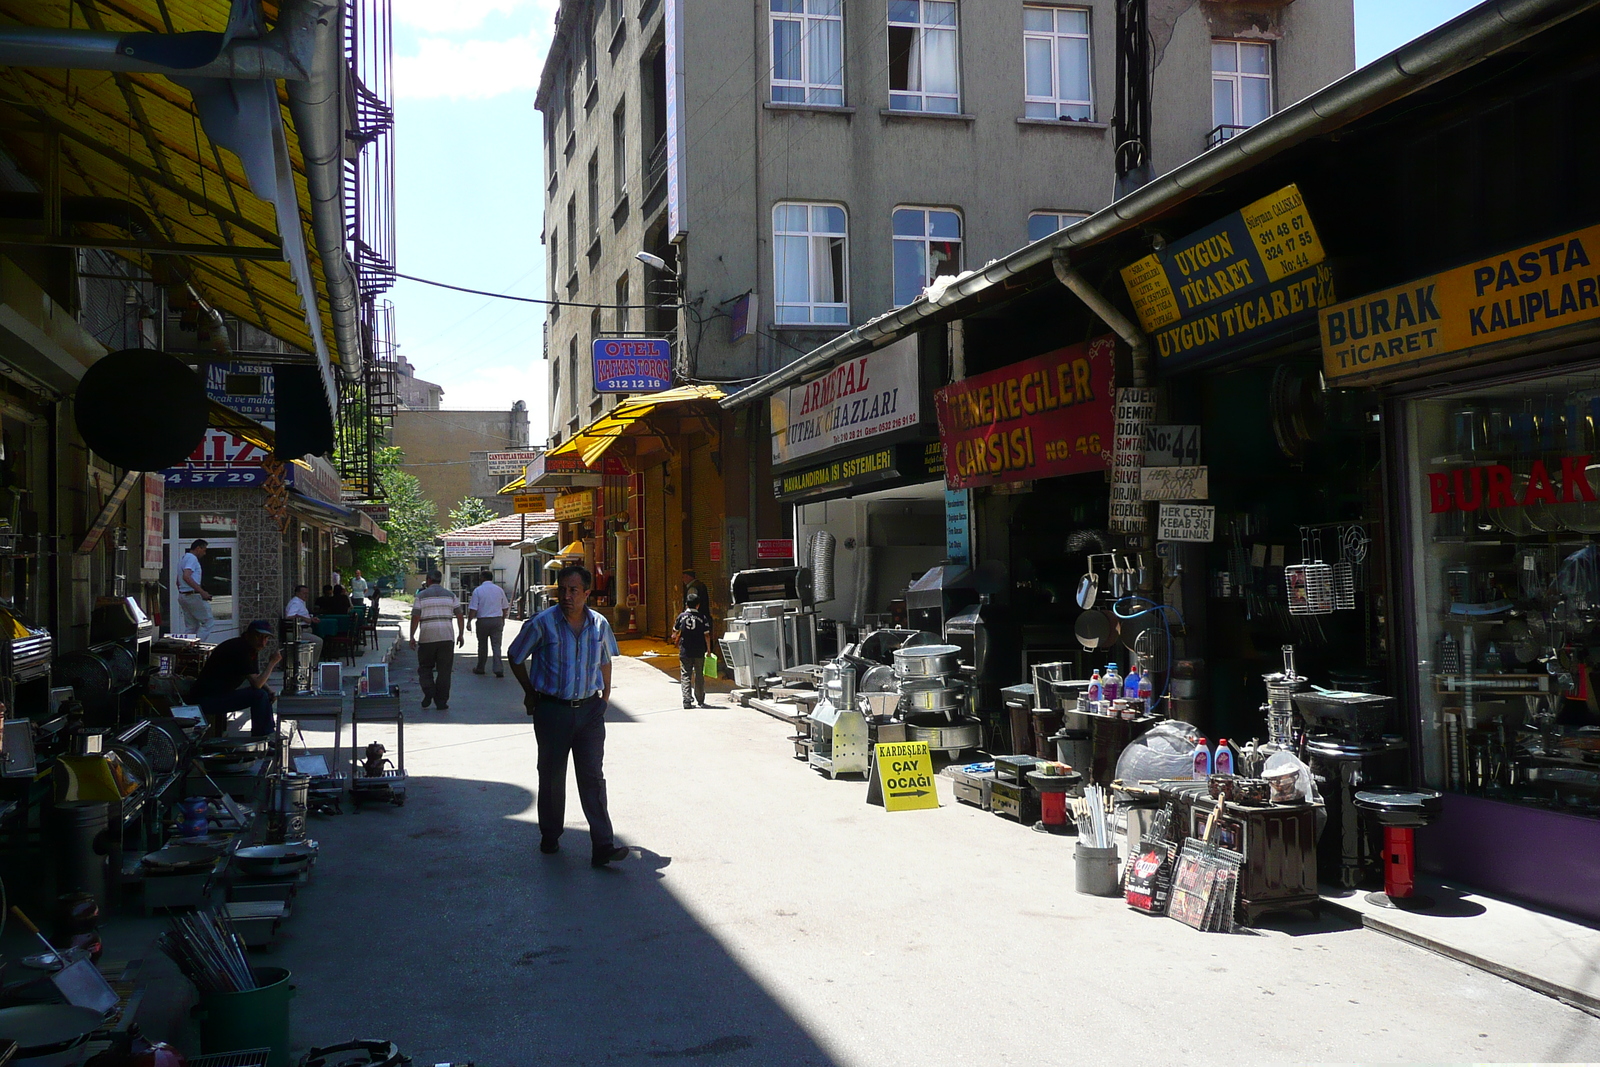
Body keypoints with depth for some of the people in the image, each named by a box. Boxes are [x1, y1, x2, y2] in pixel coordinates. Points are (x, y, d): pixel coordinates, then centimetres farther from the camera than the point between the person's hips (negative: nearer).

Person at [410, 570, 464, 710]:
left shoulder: (421, 596, 2)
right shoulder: (450, 595, 8)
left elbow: (415, 618, -4)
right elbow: (459, 616, 5)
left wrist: (412, 637, 1)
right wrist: (461, 634, 12)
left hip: (427, 637, -1)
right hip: (446, 637, 1)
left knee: (425, 667, 12)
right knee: (444, 670, 5)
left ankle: (428, 693, -8)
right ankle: (441, 702, 4)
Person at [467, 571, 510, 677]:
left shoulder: (477, 590, -5)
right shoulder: (499, 590, 6)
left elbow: (473, 609, -9)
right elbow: (504, 608, 12)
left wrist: (469, 621, -1)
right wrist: (503, 622, 22)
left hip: (483, 620, -2)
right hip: (497, 620, 2)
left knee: (482, 645, 11)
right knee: (496, 645, 0)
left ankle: (480, 668, 23)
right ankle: (498, 669, -12)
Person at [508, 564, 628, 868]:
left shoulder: (599, 624, 2)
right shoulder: (542, 623, -9)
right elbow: (515, 657, 6)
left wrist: (605, 696, 15)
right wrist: (530, 692, 9)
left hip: (590, 708, 2)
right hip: (552, 709, -2)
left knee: (593, 778, -2)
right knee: (552, 777, 10)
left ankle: (603, 848, -4)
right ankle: (550, 838, 28)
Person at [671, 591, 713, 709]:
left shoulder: (682, 616, -1)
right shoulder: (703, 617, -4)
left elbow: (675, 631, 12)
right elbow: (707, 635, -5)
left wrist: (676, 640, 33)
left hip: (685, 652, 0)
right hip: (699, 652, 0)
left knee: (685, 676, 3)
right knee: (699, 676, 11)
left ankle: (687, 700, -6)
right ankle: (700, 700, 18)